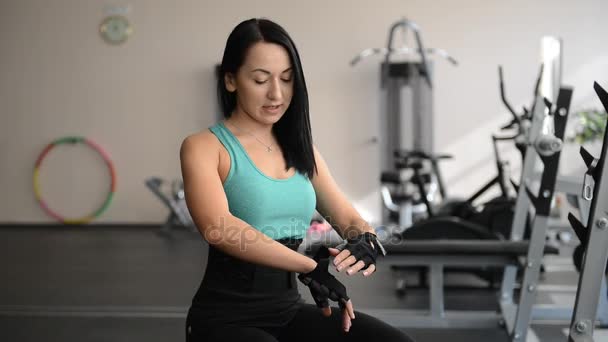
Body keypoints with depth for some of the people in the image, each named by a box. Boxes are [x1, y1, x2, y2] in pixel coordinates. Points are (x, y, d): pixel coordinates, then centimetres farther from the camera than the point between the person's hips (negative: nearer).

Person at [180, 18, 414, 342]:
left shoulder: (300, 149, 13)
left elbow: (347, 217, 8)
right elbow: (217, 226, -24)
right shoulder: (203, 147, -6)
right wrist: (309, 265, -34)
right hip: (226, 316, -6)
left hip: (289, 308, 6)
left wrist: (365, 242, -16)